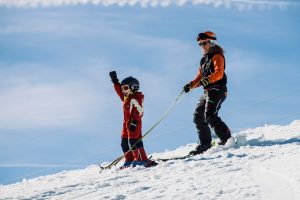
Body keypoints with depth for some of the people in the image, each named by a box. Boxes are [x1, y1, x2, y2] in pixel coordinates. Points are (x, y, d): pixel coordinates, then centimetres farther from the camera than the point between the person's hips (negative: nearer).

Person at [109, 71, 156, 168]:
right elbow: (119, 92, 31)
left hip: (134, 123, -10)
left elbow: (139, 111, -21)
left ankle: (142, 159, -18)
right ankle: (129, 160, 13)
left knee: (133, 141, -17)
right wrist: (115, 82, 26)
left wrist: (134, 121, -28)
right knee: (125, 142, 9)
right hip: (127, 123, 10)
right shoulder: (126, 98, 15)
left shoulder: (135, 99, -14)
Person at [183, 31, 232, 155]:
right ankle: (205, 144, 6)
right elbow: (200, 77, 24)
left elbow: (219, 73, -20)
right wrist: (191, 85, 5)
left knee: (210, 115, -24)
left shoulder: (217, 56, -4)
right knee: (198, 116, 3)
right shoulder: (204, 60, 23)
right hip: (207, 92, 9)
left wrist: (208, 79, -38)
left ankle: (226, 138, -20)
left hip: (217, 90, -9)